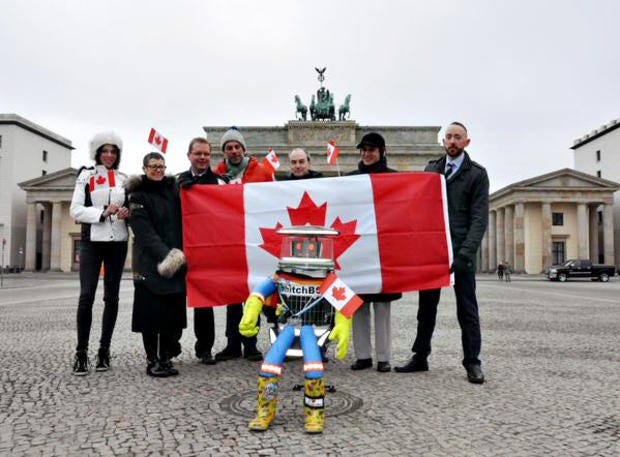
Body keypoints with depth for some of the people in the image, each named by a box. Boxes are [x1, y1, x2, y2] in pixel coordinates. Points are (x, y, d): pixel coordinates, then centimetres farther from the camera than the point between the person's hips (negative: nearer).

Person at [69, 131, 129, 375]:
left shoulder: (123, 179, 13)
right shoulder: (86, 176, 5)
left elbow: (130, 207, 20)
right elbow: (76, 210, -3)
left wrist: (126, 212, -4)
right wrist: (102, 213, -17)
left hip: (117, 242, 3)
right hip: (92, 241, -3)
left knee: (111, 296, 5)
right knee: (87, 295, -10)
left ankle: (104, 350, 13)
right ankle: (81, 352, -1)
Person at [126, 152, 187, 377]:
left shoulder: (173, 189, 16)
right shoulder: (138, 196, 1)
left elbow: (181, 222, 19)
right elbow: (145, 231, -11)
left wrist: (179, 253, 3)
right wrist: (164, 254, -23)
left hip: (176, 260, 4)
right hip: (150, 262, -4)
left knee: (173, 310, 4)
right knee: (151, 311, -3)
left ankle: (166, 358, 14)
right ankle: (152, 360, 7)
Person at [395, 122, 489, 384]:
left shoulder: (477, 174, 2)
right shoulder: (431, 169, 14)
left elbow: (479, 217, -5)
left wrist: (465, 253, -17)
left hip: (460, 251, -3)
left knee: (466, 308, 3)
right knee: (427, 304, 9)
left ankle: (472, 362, 12)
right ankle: (420, 357, 19)